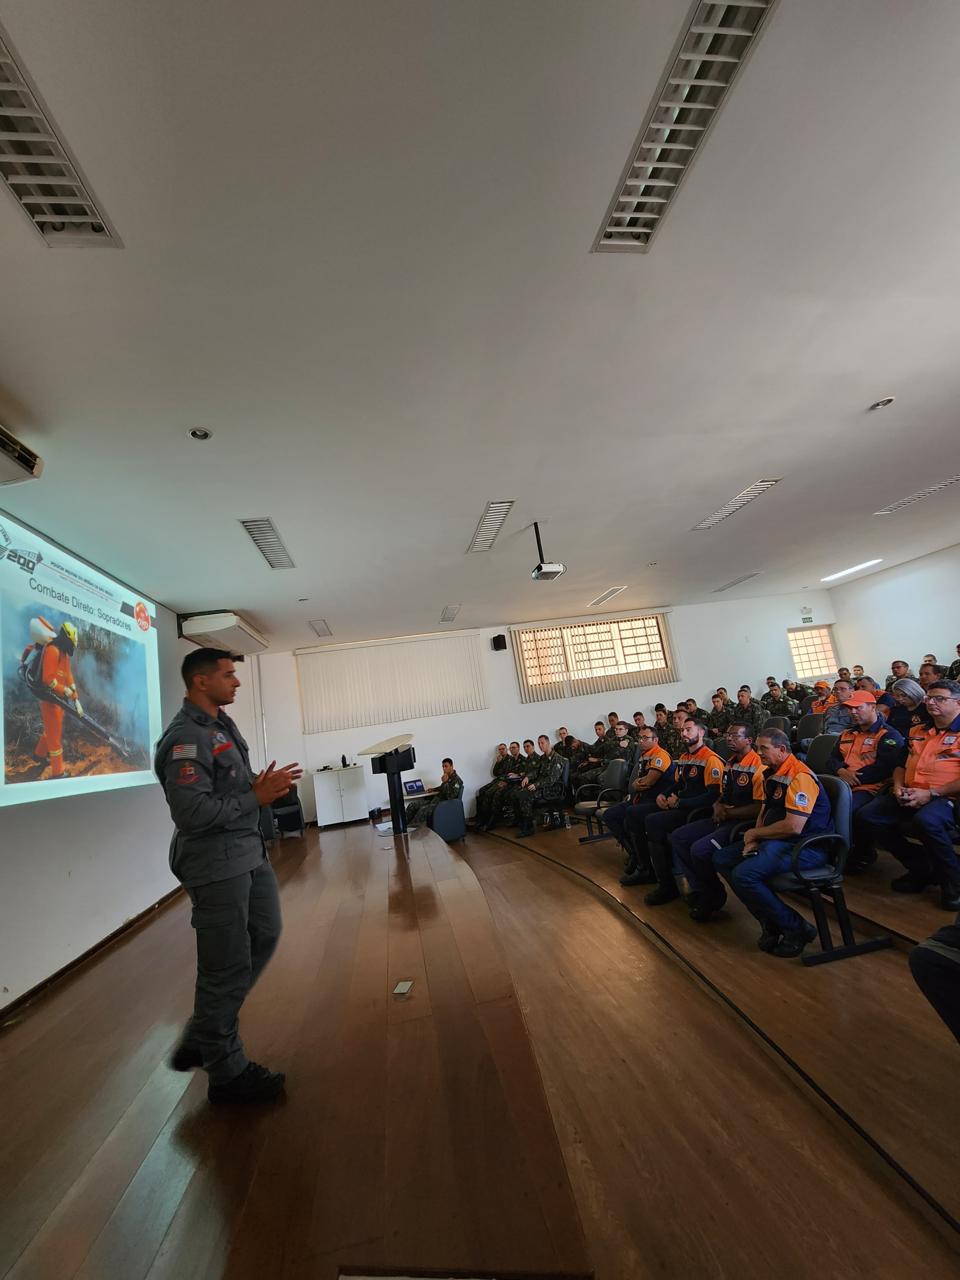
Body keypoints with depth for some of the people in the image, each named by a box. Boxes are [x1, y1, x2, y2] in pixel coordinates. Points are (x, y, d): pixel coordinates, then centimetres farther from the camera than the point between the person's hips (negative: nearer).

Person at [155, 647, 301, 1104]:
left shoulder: (222, 724, 9)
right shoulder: (185, 739, -20)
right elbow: (191, 812, -27)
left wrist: (263, 785, -1)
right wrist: (256, 797, -20)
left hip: (248, 852, 9)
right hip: (216, 864, -9)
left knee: (264, 937, 20)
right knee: (227, 967, 6)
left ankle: (202, 1036, 37)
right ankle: (227, 1073, 28)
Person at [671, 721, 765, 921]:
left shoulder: (758, 767, -14)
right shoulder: (730, 764, 15)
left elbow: (759, 808, -20)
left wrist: (728, 813, -14)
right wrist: (717, 806, 3)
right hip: (723, 819, 10)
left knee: (700, 849, -25)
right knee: (677, 837, 1)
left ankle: (715, 897, 2)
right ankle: (701, 890, 7)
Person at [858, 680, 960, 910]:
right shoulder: (917, 732, 21)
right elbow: (901, 766, 26)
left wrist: (931, 793, -18)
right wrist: (898, 787, 6)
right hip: (910, 796, 7)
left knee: (926, 820, -38)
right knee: (868, 816, -12)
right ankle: (921, 867, 4)